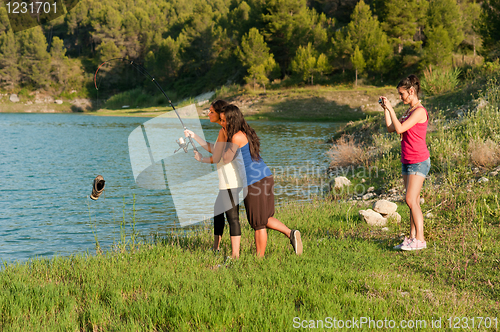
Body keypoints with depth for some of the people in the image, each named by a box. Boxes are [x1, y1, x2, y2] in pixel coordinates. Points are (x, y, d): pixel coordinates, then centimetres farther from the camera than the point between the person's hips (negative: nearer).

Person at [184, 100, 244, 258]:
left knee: (232, 217, -9)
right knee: (217, 213, 19)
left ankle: (235, 255, -7)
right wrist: (194, 136, 21)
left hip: (230, 181, -11)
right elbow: (212, 149, 24)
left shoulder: (224, 131, -15)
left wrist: (201, 159, 3)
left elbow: (216, 158, -16)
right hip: (225, 180, 11)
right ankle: (216, 249, 29)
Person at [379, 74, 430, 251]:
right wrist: (385, 109, 8)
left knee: (411, 200, -12)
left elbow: (400, 129, -21)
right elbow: (391, 128, 14)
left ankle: (420, 239, -9)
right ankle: (412, 238, 11)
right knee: (413, 202, 9)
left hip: (419, 161, -9)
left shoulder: (419, 111, -14)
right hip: (407, 161, 9)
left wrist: (391, 109, -14)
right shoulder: (409, 111, 15)